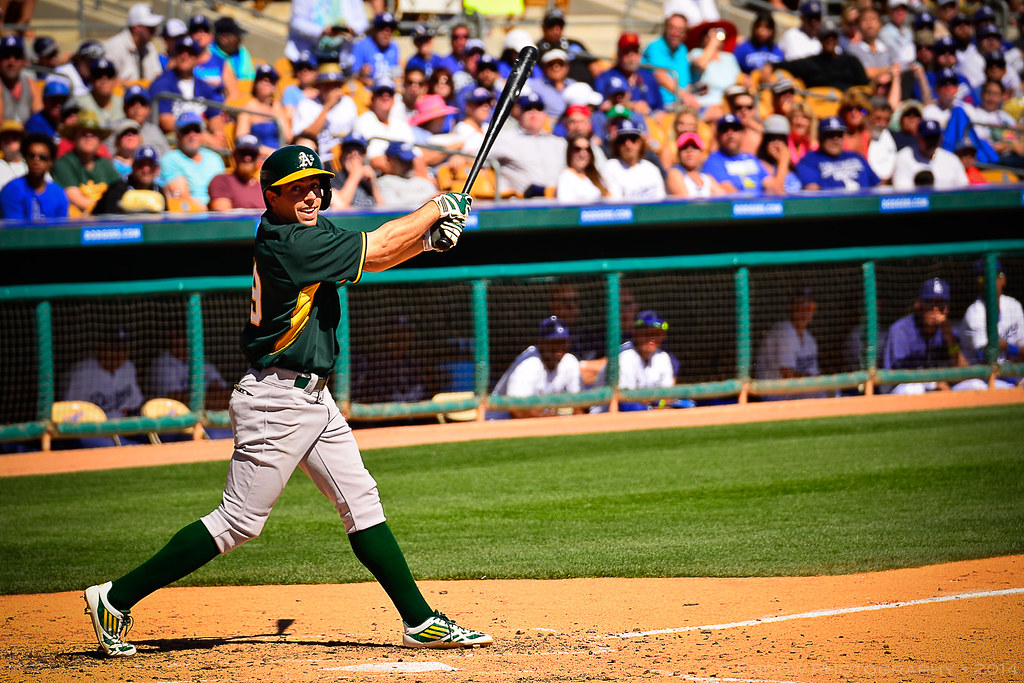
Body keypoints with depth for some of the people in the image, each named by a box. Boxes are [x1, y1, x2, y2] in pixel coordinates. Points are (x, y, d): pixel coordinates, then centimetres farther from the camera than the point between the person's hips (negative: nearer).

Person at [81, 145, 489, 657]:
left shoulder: (310, 231, 9)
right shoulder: (287, 243, -19)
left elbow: (373, 257, 12)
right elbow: (375, 249, -16)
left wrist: (428, 238, -7)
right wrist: (438, 207, -4)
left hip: (314, 400, 10)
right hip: (275, 400, -10)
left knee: (361, 503, 8)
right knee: (239, 521, -6)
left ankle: (421, 622, 10)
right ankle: (115, 599, 0)